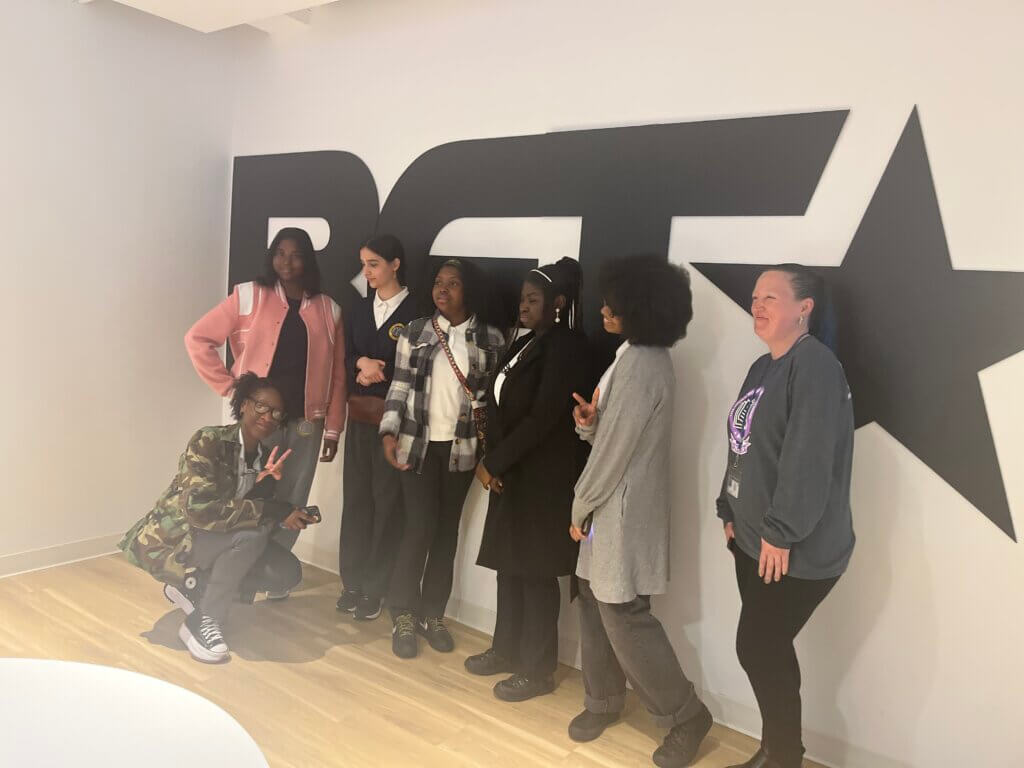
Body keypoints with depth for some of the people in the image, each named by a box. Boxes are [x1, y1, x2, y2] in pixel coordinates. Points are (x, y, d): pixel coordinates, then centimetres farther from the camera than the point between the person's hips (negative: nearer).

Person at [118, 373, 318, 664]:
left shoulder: (265, 457, -1)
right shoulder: (209, 441, -22)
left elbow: (258, 508, -4)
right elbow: (199, 508, -35)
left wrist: (266, 481, -24)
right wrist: (275, 512, -36)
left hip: (216, 542, 7)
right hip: (171, 541, -7)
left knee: (288, 572, -11)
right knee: (253, 532, -31)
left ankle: (192, 587, 3)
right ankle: (201, 621, -16)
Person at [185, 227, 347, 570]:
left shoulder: (328, 309, 5)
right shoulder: (249, 296, -1)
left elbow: (337, 374, 6)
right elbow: (197, 338, -1)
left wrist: (333, 428, 4)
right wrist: (229, 387, -5)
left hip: (305, 423, 2)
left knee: (291, 506, 10)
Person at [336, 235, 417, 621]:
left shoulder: (416, 312, -7)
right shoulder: (359, 311, 14)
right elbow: (344, 360, 9)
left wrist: (378, 373, -9)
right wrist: (362, 364, -10)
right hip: (359, 415, 6)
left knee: (387, 501, 2)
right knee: (355, 497, 9)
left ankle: (375, 589, 13)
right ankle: (352, 581, 20)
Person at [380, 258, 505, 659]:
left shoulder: (491, 339, 1)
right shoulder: (415, 332, 1)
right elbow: (400, 387, 0)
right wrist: (390, 432, -12)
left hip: (462, 447, 1)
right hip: (419, 444, -1)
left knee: (447, 530, 9)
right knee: (420, 527, -4)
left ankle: (432, 613, 23)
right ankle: (403, 615, 14)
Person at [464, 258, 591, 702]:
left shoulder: (566, 346, -13)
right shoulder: (524, 344, 13)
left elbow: (543, 418, -19)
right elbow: (501, 406, 13)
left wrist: (493, 462, -12)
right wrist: (490, 461, -1)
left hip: (544, 478, -8)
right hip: (511, 474, 8)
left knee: (536, 573, 2)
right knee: (510, 565, 15)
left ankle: (537, 669, 16)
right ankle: (507, 649, 30)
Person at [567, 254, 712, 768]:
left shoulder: (641, 366, -21)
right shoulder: (636, 358, 12)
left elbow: (617, 449, -20)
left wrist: (580, 508, -9)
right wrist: (588, 420, -6)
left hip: (624, 512, -10)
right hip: (610, 507, 10)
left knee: (625, 618, 0)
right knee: (595, 605, 16)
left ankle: (686, 715, 17)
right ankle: (603, 700, 32)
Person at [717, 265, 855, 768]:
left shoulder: (815, 363, -17)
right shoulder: (762, 367, 12)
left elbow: (809, 457, -24)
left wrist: (781, 533, -21)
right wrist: (731, 514, 13)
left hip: (797, 550, -8)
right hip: (752, 540, 8)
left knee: (756, 649, -1)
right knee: (768, 649, 16)